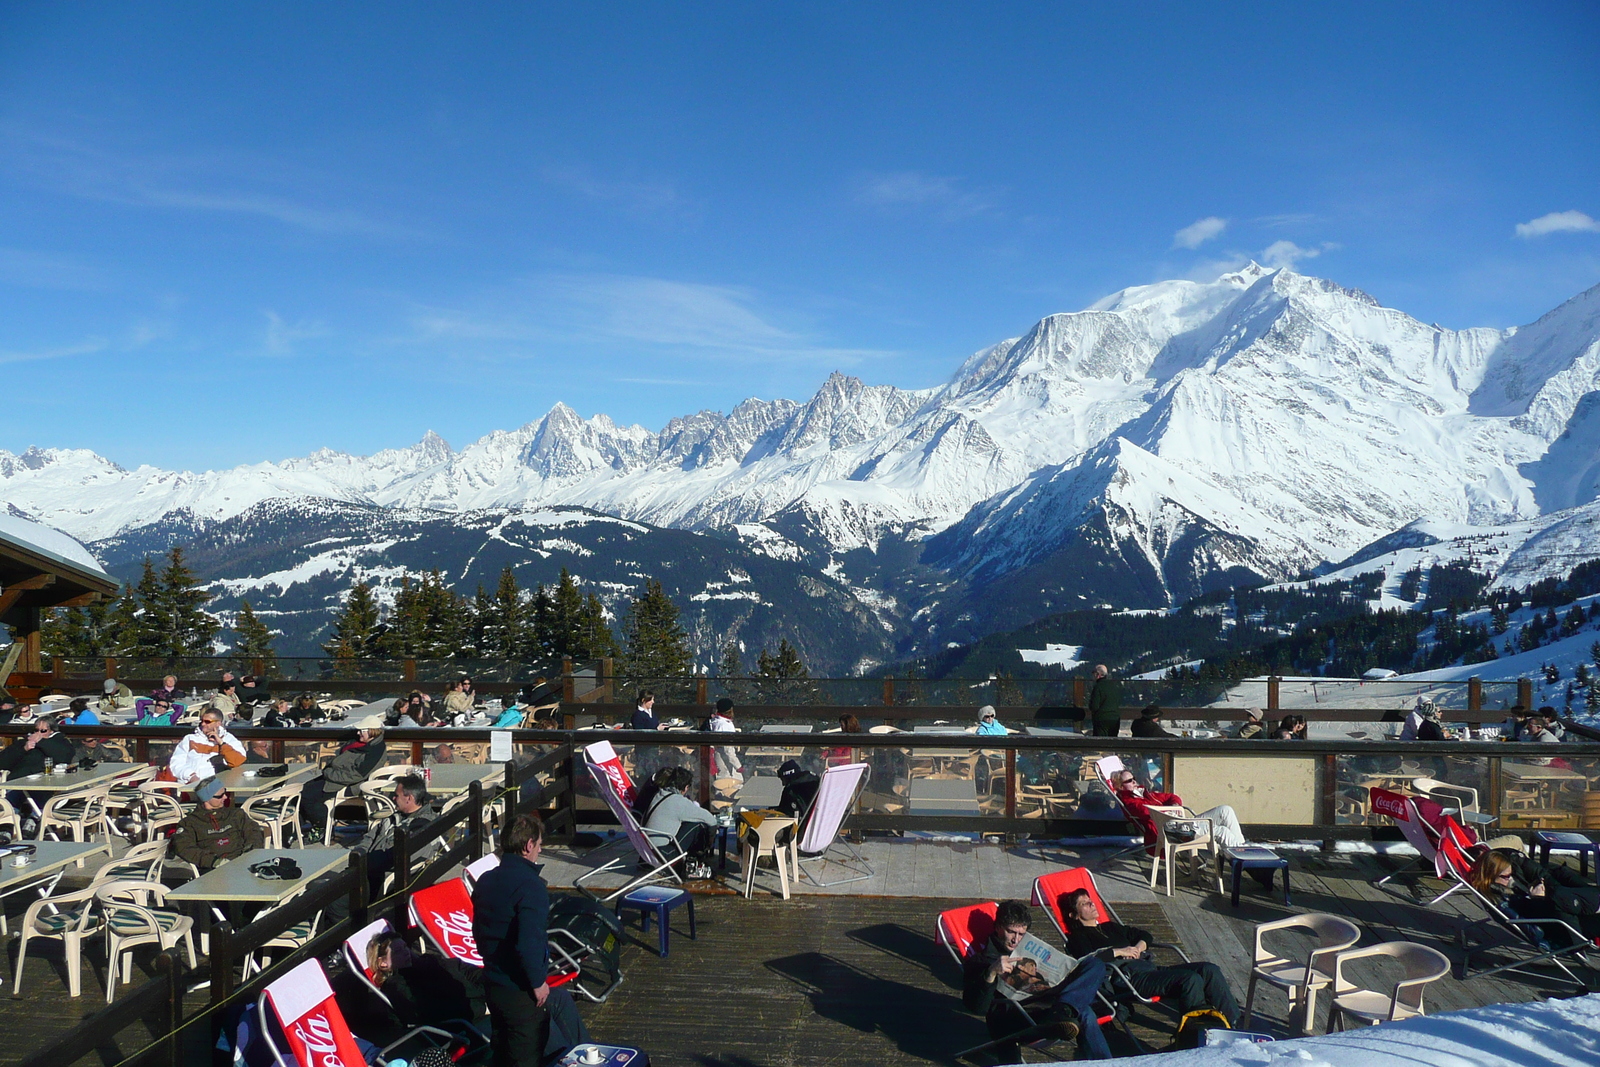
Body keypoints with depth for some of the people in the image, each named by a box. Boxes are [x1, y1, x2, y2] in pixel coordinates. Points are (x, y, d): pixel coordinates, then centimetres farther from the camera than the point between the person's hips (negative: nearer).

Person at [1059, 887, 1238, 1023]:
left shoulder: (1109, 927, 32)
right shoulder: (1077, 937, 8)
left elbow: (1145, 935, 38)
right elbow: (1089, 959, -14)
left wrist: (1139, 947, 16)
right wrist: (1118, 952, -6)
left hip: (1149, 969, 8)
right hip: (1129, 977, -8)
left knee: (1210, 970, -12)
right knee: (1190, 979, -30)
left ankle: (1234, 1022, -16)